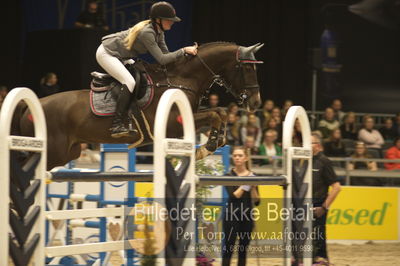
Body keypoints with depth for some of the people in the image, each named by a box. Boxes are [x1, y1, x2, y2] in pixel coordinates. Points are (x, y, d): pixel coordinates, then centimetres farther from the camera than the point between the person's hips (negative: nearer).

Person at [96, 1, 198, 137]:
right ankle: (116, 125, -25)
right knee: (130, 82, -24)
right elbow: (162, 60, -30)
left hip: (121, 56, 11)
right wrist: (184, 51, -28)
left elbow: (166, 54, 2)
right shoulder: (147, 33, -29)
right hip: (106, 54, -11)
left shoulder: (158, 32, 0)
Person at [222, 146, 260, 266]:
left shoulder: (252, 176, 5)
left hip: (247, 217, 3)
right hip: (231, 217, -3)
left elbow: (256, 201, 1)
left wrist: (253, 187, -13)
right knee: (228, 249, -7)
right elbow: (234, 196, -16)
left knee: (243, 251, 8)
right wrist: (245, 184, -15)